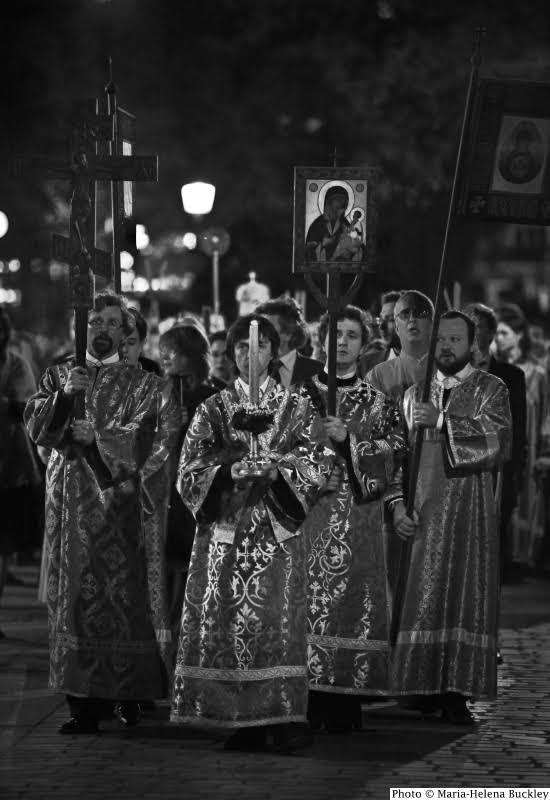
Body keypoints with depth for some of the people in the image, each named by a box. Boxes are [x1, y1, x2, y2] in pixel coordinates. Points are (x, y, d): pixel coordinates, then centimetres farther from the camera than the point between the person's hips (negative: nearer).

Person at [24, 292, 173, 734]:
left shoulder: (142, 384, 7)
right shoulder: (59, 375, 14)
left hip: (117, 498, -2)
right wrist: (64, 395, -14)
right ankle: (84, 700, 0)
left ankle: (128, 692, 7)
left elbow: (140, 439, -5)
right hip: (68, 497, 2)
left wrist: (94, 436, -17)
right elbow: (36, 427, 1)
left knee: (121, 594, -4)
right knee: (73, 594, -2)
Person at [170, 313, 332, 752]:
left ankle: (282, 715, -7)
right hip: (226, 528, 1)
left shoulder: (297, 407, 9)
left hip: (278, 528, -1)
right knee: (229, 621, -5)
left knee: (278, 617, -9)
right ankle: (243, 721, -2)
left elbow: (318, 467, 2)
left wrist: (278, 470, -15)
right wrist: (229, 471, -14)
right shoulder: (213, 409, 10)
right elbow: (189, 472, 4)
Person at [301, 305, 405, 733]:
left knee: (354, 599, -5)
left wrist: (348, 440, -12)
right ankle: (308, 701, -3)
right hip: (308, 514, 0)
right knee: (308, 599, -7)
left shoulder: (379, 402, 10)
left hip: (359, 517, 0)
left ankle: (345, 704, -1)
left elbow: (394, 456, 0)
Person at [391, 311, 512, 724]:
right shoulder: (416, 394, 15)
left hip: (470, 512, -3)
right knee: (421, 600, -1)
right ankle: (426, 688, 5)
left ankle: (457, 693, -7)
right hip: (421, 514, 3)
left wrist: (443, 421, -20)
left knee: (465, 597, -7)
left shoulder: (491, 389, 3)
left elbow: (499, 442, -14)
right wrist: (398, 503, 0)